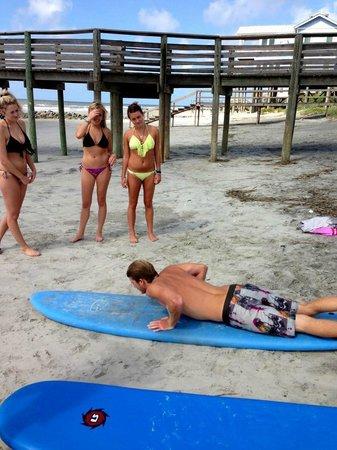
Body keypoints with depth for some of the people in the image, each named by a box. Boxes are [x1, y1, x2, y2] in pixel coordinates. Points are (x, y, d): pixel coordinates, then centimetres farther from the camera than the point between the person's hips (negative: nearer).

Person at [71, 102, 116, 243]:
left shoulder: (106, 131, 3)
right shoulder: (85, 127, -2)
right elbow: (78, 135, -26)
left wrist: (113, 156, -10)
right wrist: (88, 120, -24)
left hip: (104, 169, 1)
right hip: (87, 169, -1)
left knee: (101, 201, 8)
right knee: (86, 203, 5)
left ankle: (99, 232, 21)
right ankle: (80, 233, 19)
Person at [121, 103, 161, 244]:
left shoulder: (153, 131, -4)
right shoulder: (128, 134, -5)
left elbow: (157, 152, 2)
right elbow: (126, 156, 0)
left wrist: (158, 171, 0)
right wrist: (123, 176, -1)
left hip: (150, 173, 1)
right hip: (133, 173, -1)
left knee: (148, 203, 11)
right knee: (132, 204, 8)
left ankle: (150, 231, 24)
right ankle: (132, 232, 21)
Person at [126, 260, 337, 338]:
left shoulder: (153, 288, -4)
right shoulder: (170, 270, 20)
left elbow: (177, 301, -27)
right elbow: (202, 267, 31)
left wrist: (171, 323, -8)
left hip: (233, 310, -8)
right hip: (238, 290, 8)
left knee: (303, 323, -10)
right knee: (306, 309, 8)